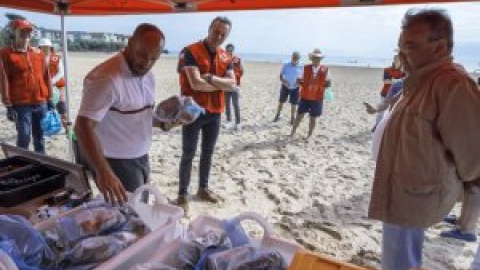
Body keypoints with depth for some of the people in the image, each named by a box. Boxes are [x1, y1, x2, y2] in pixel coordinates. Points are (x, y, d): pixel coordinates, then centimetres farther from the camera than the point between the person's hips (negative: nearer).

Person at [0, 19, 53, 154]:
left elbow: (46, 77, 13)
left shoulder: (38, 53, 10)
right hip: (21, 104, -4)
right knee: (24, 137, -2)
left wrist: (49, 99, 11)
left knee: (40, 136, 13)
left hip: (41, 103, 4)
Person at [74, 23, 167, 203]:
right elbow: (83, 127, -30)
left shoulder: (147, 75, 4)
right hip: (116, 164, -8)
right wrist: (103, 172, -41)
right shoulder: (105, 78, -24)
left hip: (141, 158, 8)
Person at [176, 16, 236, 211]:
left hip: (215, 112, 6)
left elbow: (233, 85, -5)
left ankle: (203, 188, 32)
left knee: (208, 152, 16)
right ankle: (182, 194, 16)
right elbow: (196, 84, -23)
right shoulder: (192, 51, -12)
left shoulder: (226, 57, 7)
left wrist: (211, 78, -19)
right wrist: (221, 84, -11)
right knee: (188, 154, 2)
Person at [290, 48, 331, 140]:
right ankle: (292, 133, 19)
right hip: (305, 97, 0)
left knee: (313, 118, 9)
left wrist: (327, 84, -15)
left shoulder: (325, 70, -1)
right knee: (299, 115, 5)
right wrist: (302, 82, -17)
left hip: (317, 98, 0)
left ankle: (309, 135, 24)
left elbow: (328, 84, 6)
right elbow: (300, 80, 4)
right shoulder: (306, 68, 0)